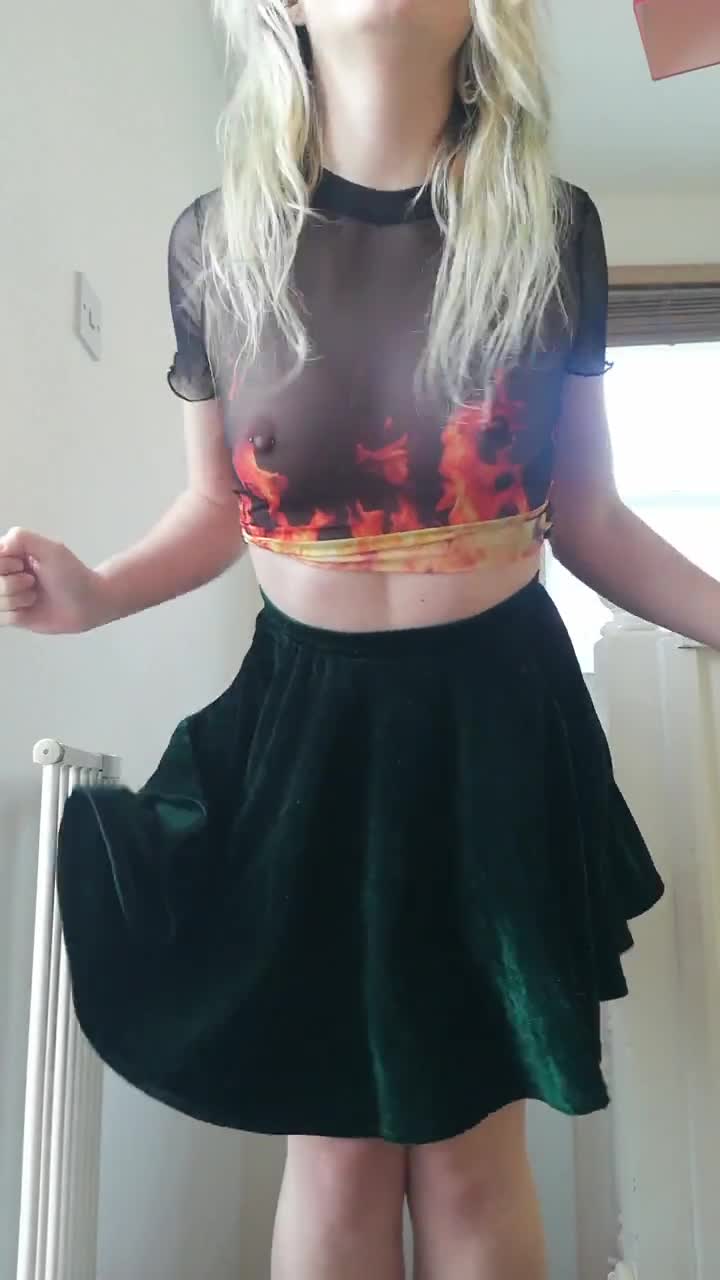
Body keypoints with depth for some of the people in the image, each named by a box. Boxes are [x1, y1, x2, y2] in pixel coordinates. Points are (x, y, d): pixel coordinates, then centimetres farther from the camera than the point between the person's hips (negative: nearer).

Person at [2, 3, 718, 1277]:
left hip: (498, 715, 0)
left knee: (471, 1150, 10)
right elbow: (218, 507, 6)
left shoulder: (551, 230, -3)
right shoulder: (214, 239, -2)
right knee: (336, 1149, 11)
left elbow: (587, 519, 2)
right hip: (307, 718, 1)